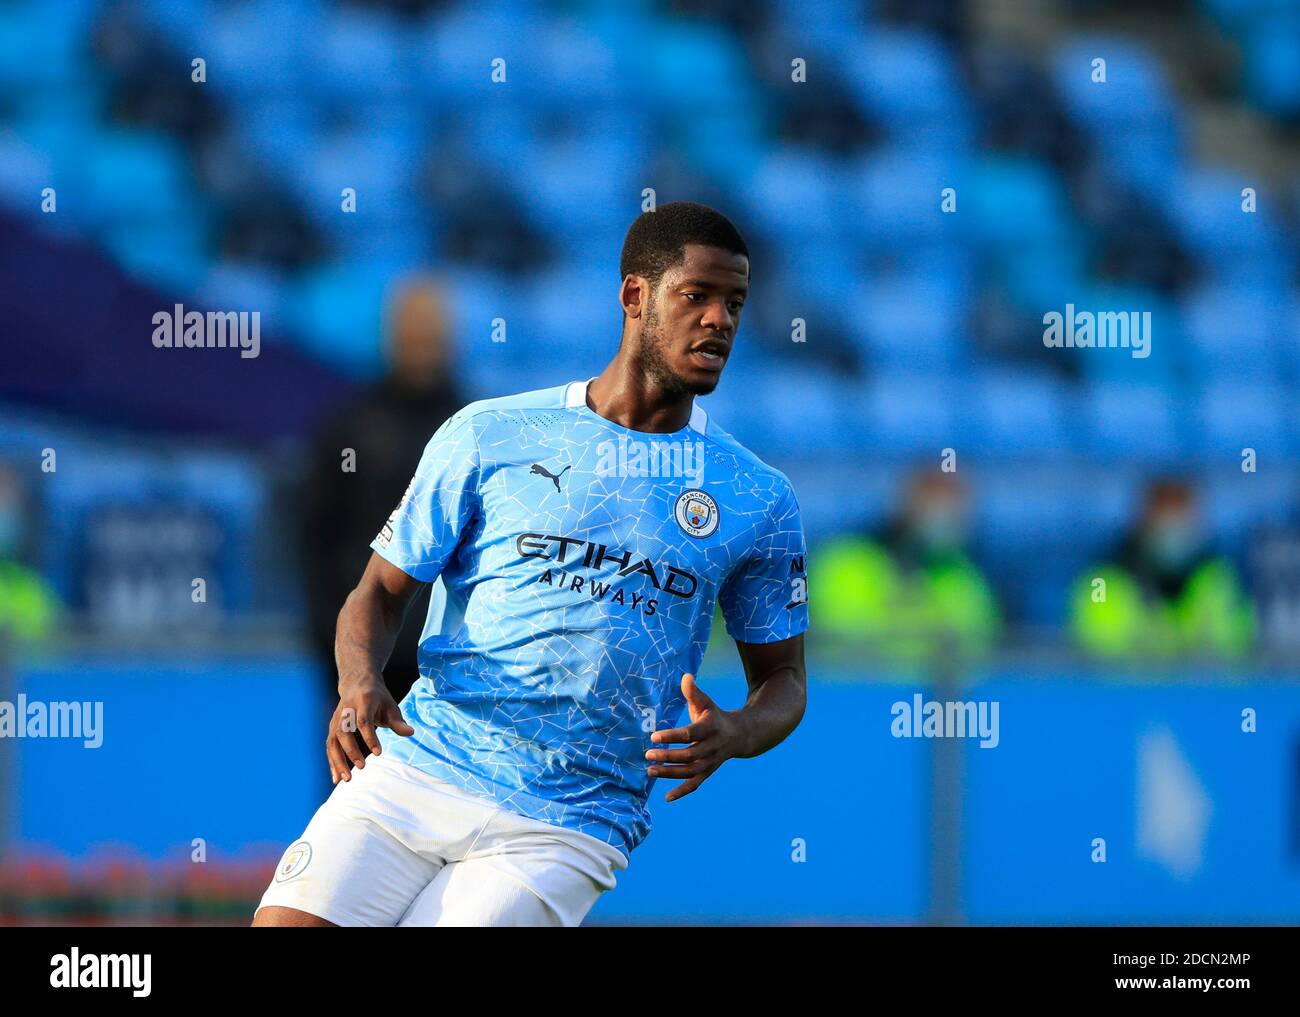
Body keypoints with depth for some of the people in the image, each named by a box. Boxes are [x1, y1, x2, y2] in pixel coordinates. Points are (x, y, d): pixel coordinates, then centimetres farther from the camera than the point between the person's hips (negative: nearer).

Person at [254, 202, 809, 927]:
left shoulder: (761, 502, 6)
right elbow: (382, 591, 8)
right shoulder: (489, 435, 5)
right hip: (413, 771, 1)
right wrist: (360, 683, -14)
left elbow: (783, 677, 15)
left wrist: (732, 733, -9)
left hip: (569, 827, -1)